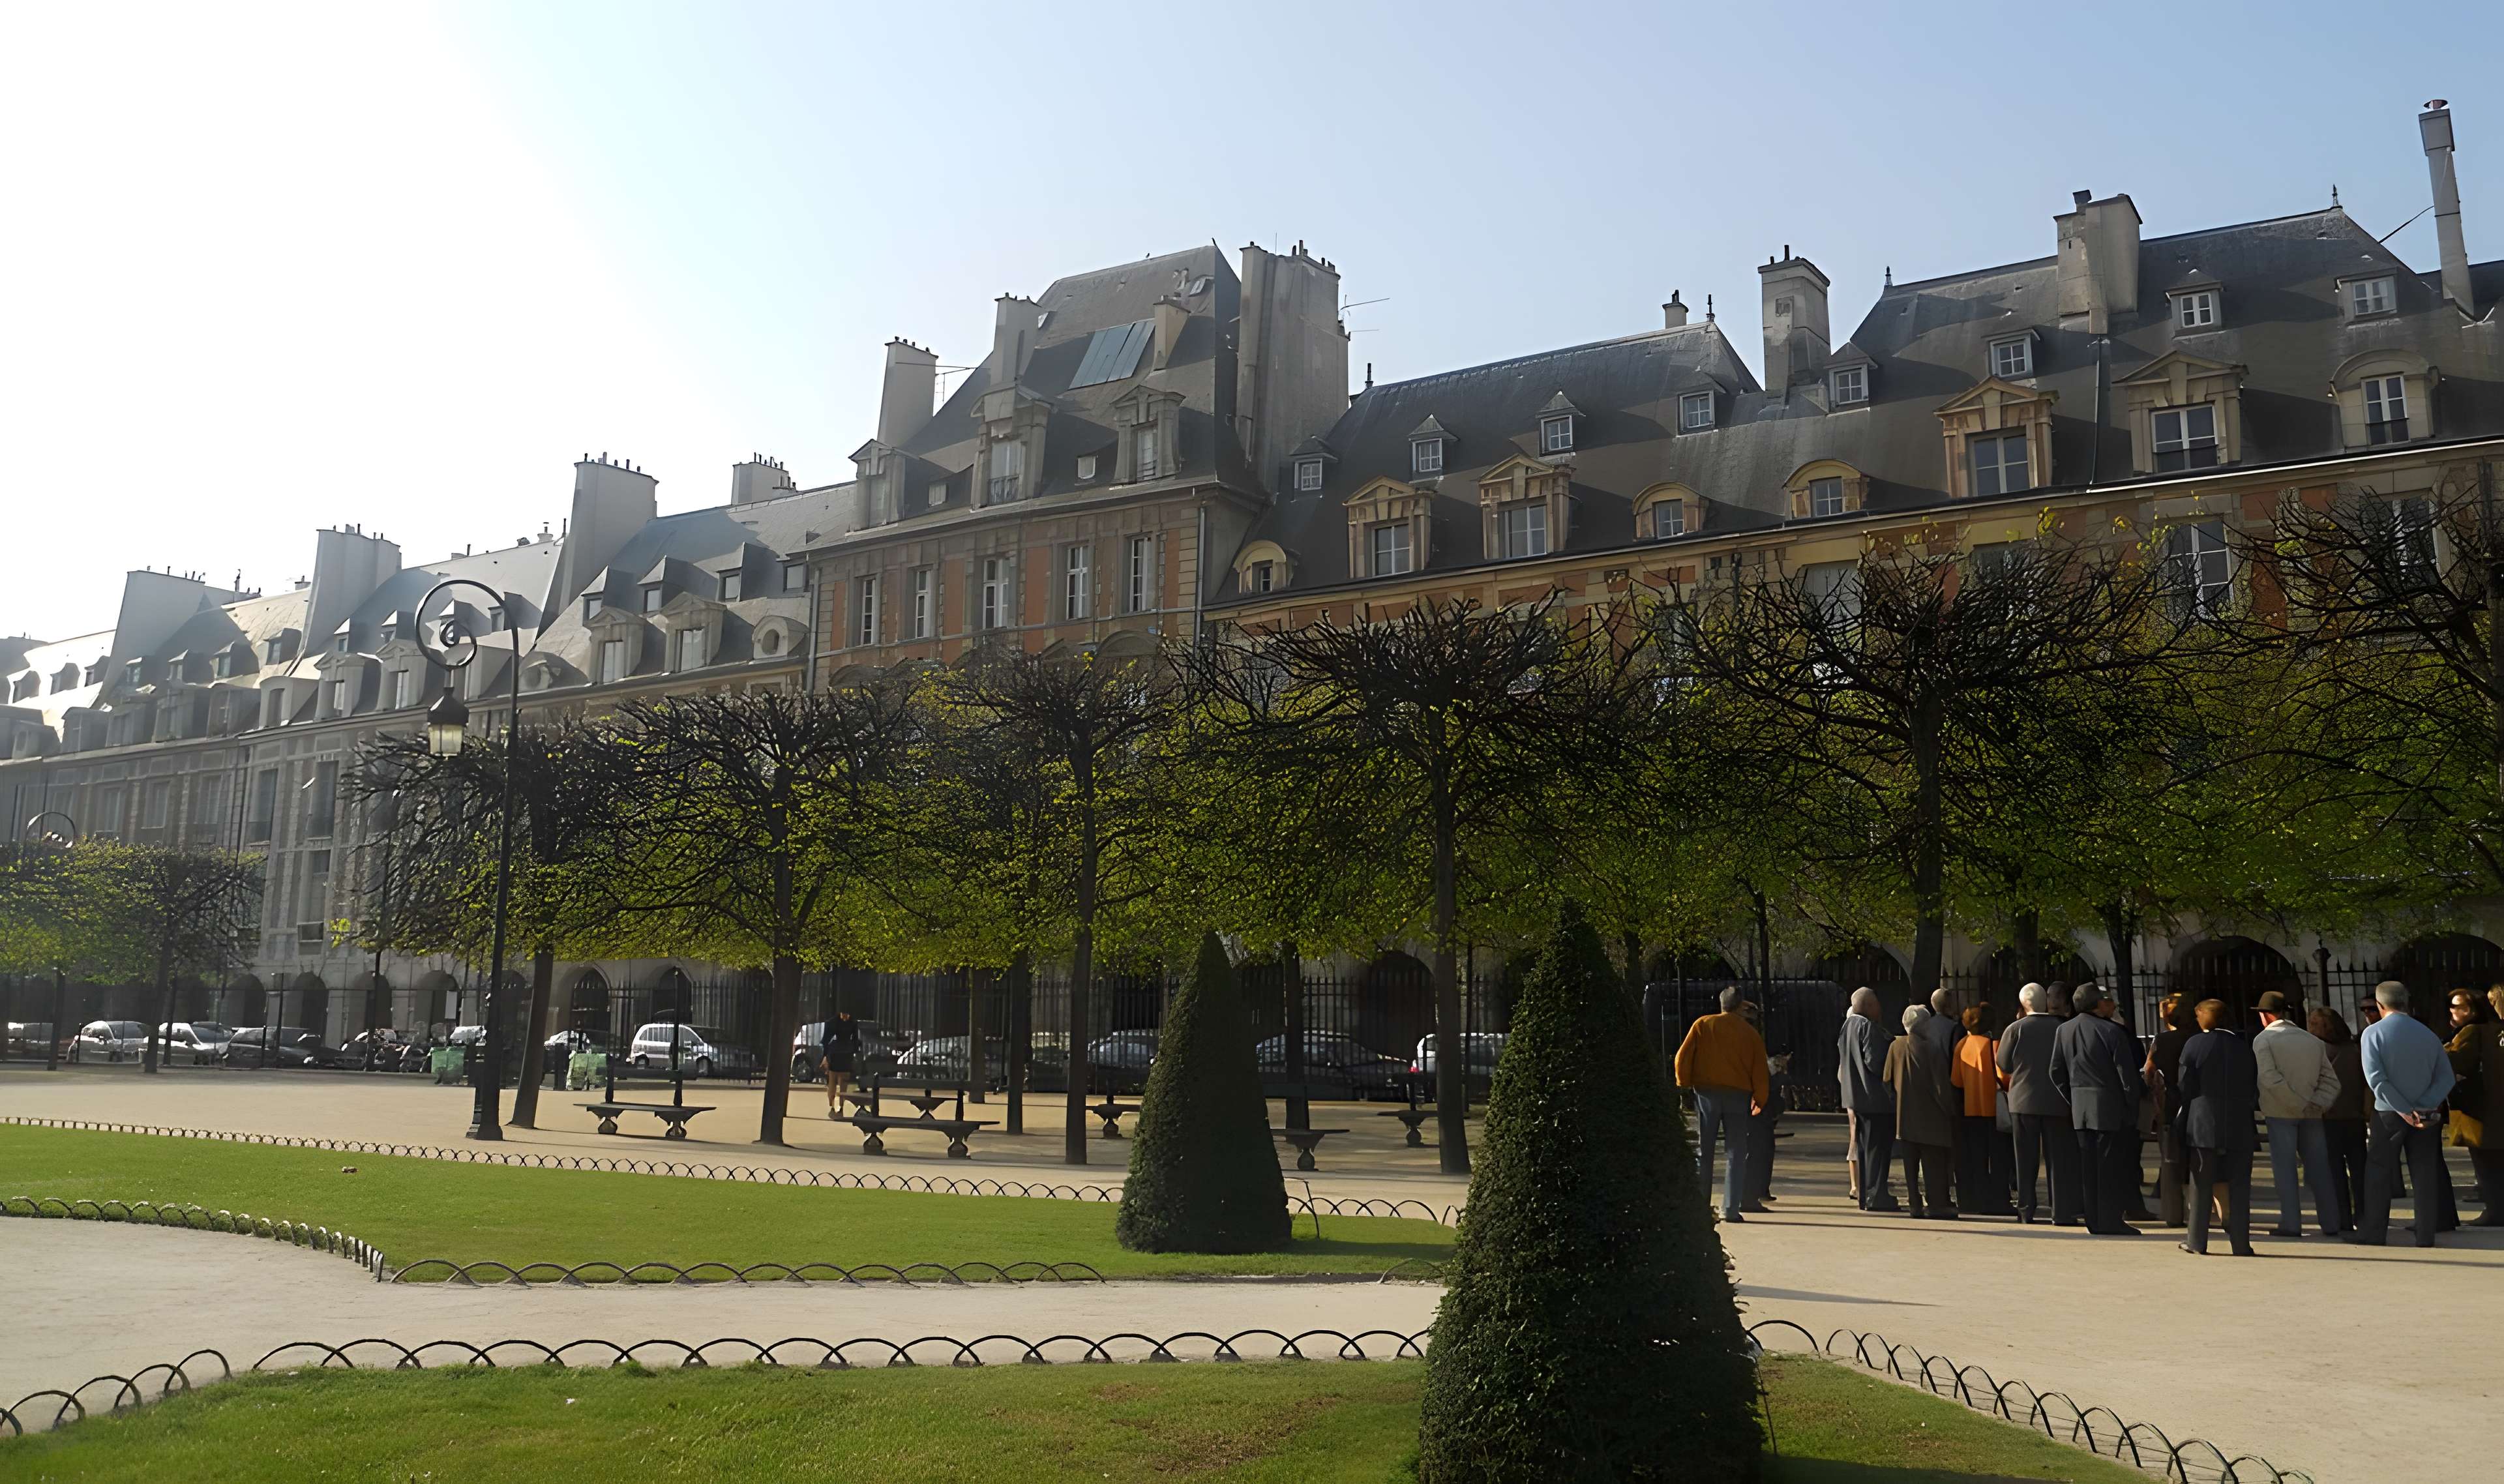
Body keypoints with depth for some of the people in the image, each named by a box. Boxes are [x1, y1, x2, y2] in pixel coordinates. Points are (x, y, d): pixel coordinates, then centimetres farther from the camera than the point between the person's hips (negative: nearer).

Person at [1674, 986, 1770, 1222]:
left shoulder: (1703, 1025, 0)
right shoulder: (1752, 1034, 2)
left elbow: (1683, 1057, -3)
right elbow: (1760, 1072, 3)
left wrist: (1685, 1084, 10)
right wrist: (1760, 1101, 14)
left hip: (1706, 1093, 0)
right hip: (1739, 1096, 0)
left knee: (1703, 1152, 8)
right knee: (1737, 1154, 6)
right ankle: (1730, 1208, -1)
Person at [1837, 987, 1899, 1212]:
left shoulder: (1848, 1026, 12)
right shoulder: (1868, 1027, -15)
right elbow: (1874, 1060, -21)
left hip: (1856, 1096, 9)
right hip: (1875, 1096, -9)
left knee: (1864, 1145, 13)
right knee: (1877, 1146, -4)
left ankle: (1864, 1194, 16)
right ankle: (1875, 1195, -3)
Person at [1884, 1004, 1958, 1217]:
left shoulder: (1896, 1046, -1)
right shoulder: (1931, 1047, -13)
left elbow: (1889, 1079, 5)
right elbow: (1941, 1082, -12)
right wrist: (1949, 1110, -3)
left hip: (1905, 1114, 4)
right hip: (1929, 1113, -4)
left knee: (1911, 1161, 9)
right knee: (1934, 1160, 4)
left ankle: (1915, 1204, 10)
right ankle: (1936, 1204, 3)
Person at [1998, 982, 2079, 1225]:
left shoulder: (2015, 1029, -7)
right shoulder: (2062, 1029, -4)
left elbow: (2004, 1065, 0)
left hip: (2023, 1102, 0)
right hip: (2056, 1102, 0)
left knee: (2026, 1160, 7)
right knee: (2059, 1159, 6)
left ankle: (2026, 1211, 9)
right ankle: (2062, 1212, 3)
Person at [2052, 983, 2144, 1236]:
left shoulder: (2064, 1030, 6)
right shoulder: (2112, 1031, -14)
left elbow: (2056, 1072, 9)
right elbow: (2128, 1075, -12)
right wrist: (2132, 1110, -1)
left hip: (2080, 1109, 6)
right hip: (2111, 1108, -6)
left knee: (2088, 1165, 10)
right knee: (2112, 1165, 1)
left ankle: (2094, 1220, 14)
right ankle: (2110, 1220, 3)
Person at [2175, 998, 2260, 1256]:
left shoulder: (2194, 1045, -5)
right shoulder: (2244, 1046, 5)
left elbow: (2185, 1088, -4)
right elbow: (2254, 1088, 6)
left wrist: (2185, 1122, 7)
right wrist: (2246, 1109, 16)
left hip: (2203, 1125, -2)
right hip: (2240, 1127, 2)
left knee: (2201, 1185, 5)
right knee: (2239, 1185, 6)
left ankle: (2197, 1242, 7)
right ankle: (2241, 1242, 4)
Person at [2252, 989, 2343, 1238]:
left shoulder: (2264, 1039, -5)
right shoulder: (2313, 1041, 10)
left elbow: (2271, 1079, -16)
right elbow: (2331, 1081, 4)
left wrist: (2300, 1105, -13)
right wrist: (2317, 1104, -3)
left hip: (2280, 1113, -4)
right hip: (2312, 1114, 4)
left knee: (2284, 1167, -1)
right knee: (2318, 1168, 9)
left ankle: (2291, 1224, -4)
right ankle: (2331, 1224, 11)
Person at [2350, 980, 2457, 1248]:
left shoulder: (2374, 1033, -8)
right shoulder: (2428, 1035, 5)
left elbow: (2376, 1078, -16)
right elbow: (2447, 1078, 0)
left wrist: (2405, 1110, -13)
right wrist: (2425, 1106, -9)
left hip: (2389, 1114, -3)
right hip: (2426, 1114, 3)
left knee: (2379, 1171, 4)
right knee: (2425, 1171, 10)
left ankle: (2374, 1232, 4)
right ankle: (2426, 1233, 14)